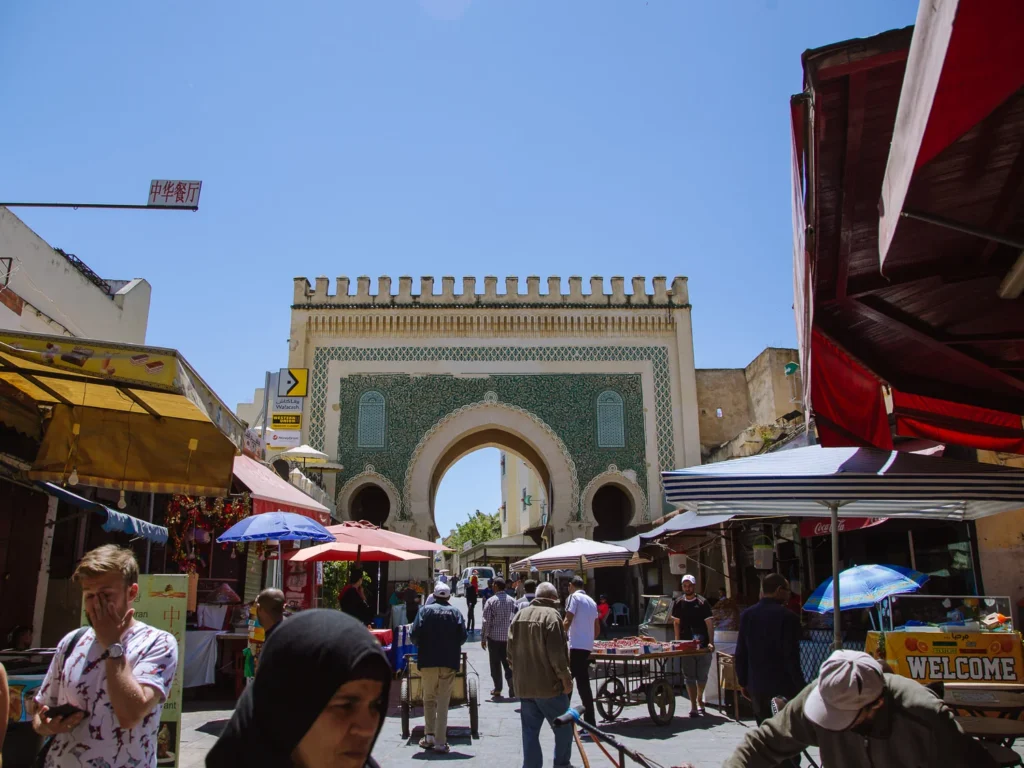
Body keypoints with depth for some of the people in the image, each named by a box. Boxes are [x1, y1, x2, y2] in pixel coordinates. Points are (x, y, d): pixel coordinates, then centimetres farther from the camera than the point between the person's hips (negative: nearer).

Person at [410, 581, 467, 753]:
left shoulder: (426, 610, -1)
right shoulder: (455, 612, 3)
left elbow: (416, 633, -8)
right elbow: (462, 636, -2)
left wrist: (421, 647, 12)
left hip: (428, 660, -1)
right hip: (449, 661, 1)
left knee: (429, 699, 15)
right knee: (443, 702, 5)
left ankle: (429, 735, 11)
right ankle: (440, 742, 5)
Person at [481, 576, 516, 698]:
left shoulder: (491, 601, -9)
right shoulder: (512, 600, 1)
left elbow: (486, 621, -10)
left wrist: (483, 638, -3)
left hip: (494, 637, -3)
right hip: (509, 637, 3)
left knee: (495, 664, 9)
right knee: (508, 663, 9)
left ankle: (497, 689, 15)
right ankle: (512, 688, -1)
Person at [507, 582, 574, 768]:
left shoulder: (519, 615, 7)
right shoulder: (551, 615, -14)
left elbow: (511, 651, 12)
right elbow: (557, 654, -19)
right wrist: (566, 678, -9)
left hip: (523, 685, 6)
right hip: (548, 685, -6)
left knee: (530, 731, 11)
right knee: (563, 727, 11)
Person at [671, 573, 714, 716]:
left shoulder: (702, 603, -5)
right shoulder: (679, 603, 4)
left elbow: (709, 623, -7)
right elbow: (676, 623, 10)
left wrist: (710, 642, -17)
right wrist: (677, 641, 2)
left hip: (703, 645, -2)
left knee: (702, 676, 10)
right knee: (689, 677, 1)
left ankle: (700, 700, 32)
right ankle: (693, 706, 6)